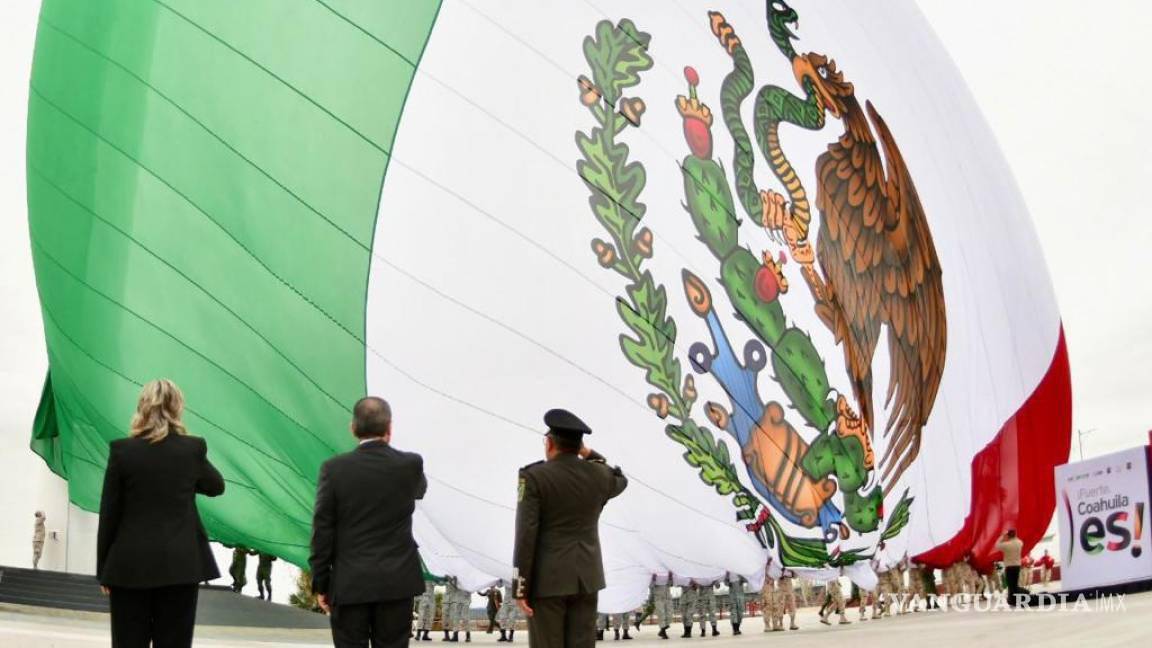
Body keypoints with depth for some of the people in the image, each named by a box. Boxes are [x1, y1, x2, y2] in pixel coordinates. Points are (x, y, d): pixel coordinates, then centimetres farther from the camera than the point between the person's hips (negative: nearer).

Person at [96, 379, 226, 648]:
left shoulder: (122, 450, -4)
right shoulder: (193, 448, -1)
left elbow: (109, 514, -1)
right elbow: (217, 486, 19)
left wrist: (103, 567, 7)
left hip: (130, 564, 0)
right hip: (181, 564, 0)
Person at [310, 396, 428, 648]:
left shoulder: (334, 469, -8)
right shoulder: (410, 464, -4)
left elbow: (322, 531, -6)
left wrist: (320, 583, 3)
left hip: (349, 583, -1)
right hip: (397, 582, 1)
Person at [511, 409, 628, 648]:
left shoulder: (534, 477, -13)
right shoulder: (598, 475, 0)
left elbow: (525, 536, -16)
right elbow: (620, 482, 26)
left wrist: (520, 589, -12)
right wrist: (589, 454, 19)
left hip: (548, 577, -4)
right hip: (586, 576, 4)